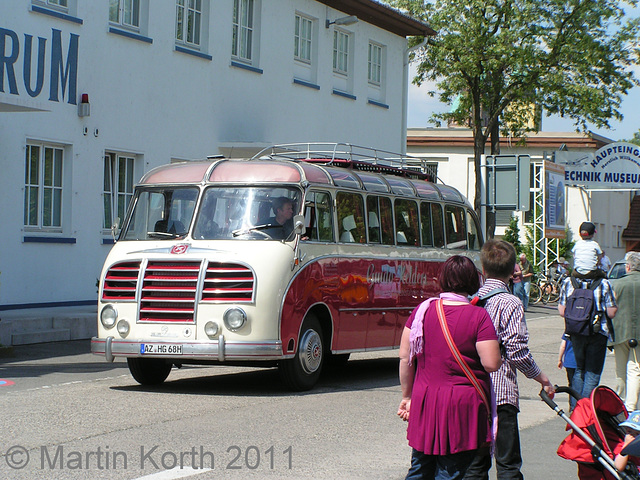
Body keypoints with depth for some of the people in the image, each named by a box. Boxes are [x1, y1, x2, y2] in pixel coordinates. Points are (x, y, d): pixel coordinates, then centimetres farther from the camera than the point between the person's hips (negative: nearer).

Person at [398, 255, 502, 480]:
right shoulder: (479, 316, -9)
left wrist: (407, 396, 14)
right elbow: (491, 364, -14)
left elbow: (405, 357, 4)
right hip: (463, 404, -4)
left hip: (424, 400, 4)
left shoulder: (423, 310, 2)